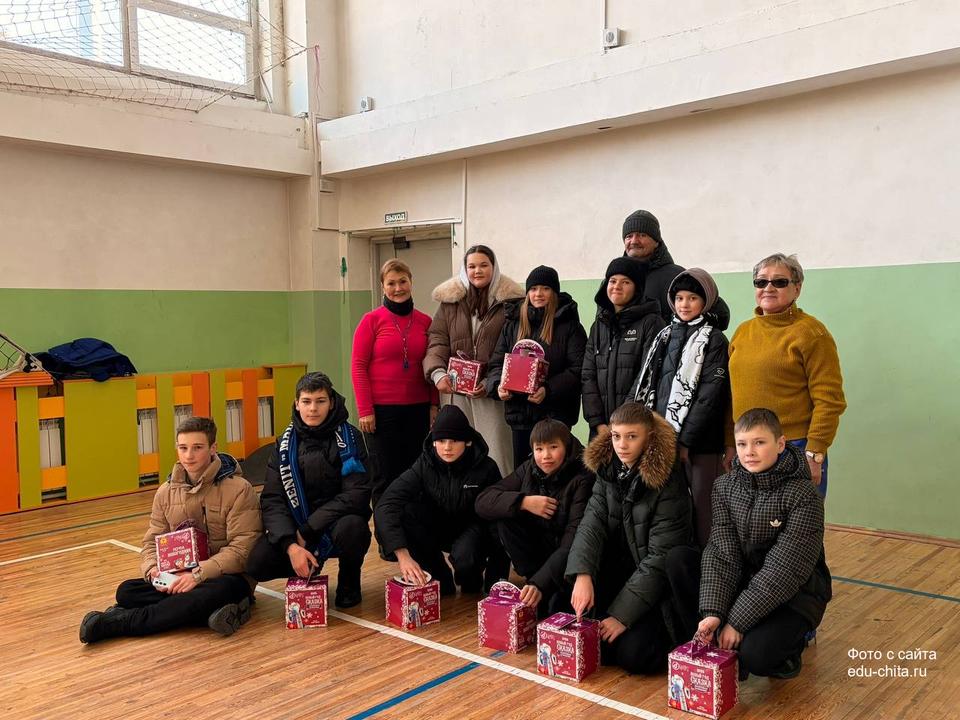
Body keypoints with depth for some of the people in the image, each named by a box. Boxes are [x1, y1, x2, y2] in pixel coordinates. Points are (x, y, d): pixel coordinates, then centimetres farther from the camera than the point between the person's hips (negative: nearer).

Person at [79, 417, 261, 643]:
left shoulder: (238, 489, -10)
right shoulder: (166, 492, 8)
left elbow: (242, 548, -15)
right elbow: (152, 542, 10)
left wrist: (199, 574, -24)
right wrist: (153, 569, -13)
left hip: (225, 578, -5)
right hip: (180, 579, 5)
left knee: (218, 592, -39)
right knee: (127, 592, -18)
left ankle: (112, 624, -28)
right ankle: (214, 612, -28)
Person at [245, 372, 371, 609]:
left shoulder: (348, 437, -7)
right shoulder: (285, 444, 1)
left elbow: (358, 493, -16)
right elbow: (272, 500, -7)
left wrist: (308, 530, -20)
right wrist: (291, 545, -24)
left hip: (338, 522, -3)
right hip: (296, 529, 3)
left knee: (352, 527, -37)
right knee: (256, 562, -22)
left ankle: (349, 580, -1)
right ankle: (309, 572, 12)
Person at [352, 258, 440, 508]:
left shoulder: (425, 322, 6)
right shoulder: (372, 320, -2)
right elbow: (358, 367, -4)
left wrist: (434, 405, 5)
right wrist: (365, 410, -9)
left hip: (418, 410, 3)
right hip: (381, 411, -3)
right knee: (386, 477, 3)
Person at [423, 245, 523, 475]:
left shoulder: (509, 301, 1)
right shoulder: (450, 301, 11)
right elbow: (437, 342, 6)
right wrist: (438, 373, -13)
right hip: (459, 392, 3)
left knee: (496, 455, -4)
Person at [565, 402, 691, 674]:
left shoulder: (668, 484, -18)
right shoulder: (607, 471, -2)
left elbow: (660, 557, -20)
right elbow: (591, 525, -12)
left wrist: (623, 614, -22)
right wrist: (583, 575, -30)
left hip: (655, 586, -4)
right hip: (617, 573, 4)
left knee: (632, 654, -19)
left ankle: (667, 636, 9)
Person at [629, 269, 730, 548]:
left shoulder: (714, 340, -1)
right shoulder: (664, 336, 16)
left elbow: (710, 396, -10)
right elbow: (644, 385, 16)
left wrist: (685, 440, -15)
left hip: (698, 443, -5)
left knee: (701, 511, -4)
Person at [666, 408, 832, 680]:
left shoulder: (803, 496, -19)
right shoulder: (725, 486, -4)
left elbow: (784, 571, -22)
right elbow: (722, 555, -11)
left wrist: (737, 622, -24)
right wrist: (713, 612, -25)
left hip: (794, 594, -5)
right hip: (744, 582, 5)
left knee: (754, 654, -30)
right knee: (677, 560, -17)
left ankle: (788, 641, 6)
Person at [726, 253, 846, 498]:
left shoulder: (810, 332, -5)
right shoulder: (743, 331, 13)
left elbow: (829, 400, -10)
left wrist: (814, 454, -14)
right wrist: (730, 445, 13)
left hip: (796, 449, -5)